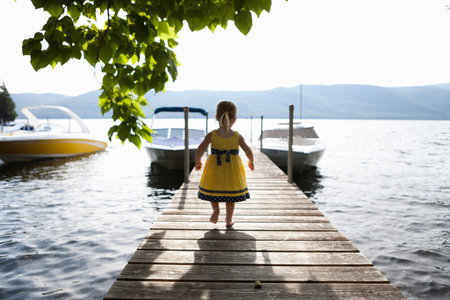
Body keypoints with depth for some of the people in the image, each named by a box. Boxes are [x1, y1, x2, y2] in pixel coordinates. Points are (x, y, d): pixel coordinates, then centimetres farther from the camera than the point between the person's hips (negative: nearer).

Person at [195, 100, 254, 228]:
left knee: (212, 189, 25)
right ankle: (229, 220, 22)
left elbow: (200, 150, -12)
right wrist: (251, 162, 13)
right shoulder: (238, 136, -8)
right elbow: (248, 151, -6)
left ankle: (216, 209, 9)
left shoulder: (211, 135, -9)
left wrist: (197, 162, 6)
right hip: (232, 169, 0)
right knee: (231, 196, 14)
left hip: (215, 168, 0)